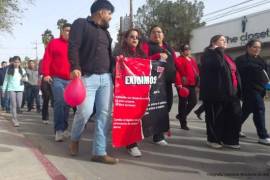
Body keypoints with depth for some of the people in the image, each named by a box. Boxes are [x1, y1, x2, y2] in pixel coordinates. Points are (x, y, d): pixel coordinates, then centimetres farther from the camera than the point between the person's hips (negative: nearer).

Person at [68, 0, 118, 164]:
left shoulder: (105, 31, 24)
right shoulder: (81, 24, 3)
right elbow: (73, 47, -10)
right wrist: (75, 68, -22)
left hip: (106, 78, 7)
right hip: (87, 77, -6)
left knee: (105, 114, -1)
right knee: (85, 111, -11)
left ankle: (99, 152, 6)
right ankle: (75, 139, 21)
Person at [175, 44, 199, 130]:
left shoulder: (192, 60, 20)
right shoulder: (179, 60, -6)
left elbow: (196, 71, 23)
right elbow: (177, 72, -17)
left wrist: (197, 82, 17)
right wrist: (178, 83, -24)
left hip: (191, 85, 8)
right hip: (183, 85, -8)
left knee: (193, 102, 8)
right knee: (183, 103, 0)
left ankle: (181, 116, 26)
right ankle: (183, 123, 9)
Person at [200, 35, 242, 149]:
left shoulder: (225, 56, 24)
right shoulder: (209, 54, -4)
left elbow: (233, 72, 25)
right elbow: (217, 64, -25)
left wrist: (237, 89, 19)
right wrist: (218, 50, -14)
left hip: (230, 91, 8)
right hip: (215, 91, -8)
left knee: (235, 115, 5)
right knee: (215, 117, 0)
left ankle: (229, 140, 17)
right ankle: (213, 139, 16)